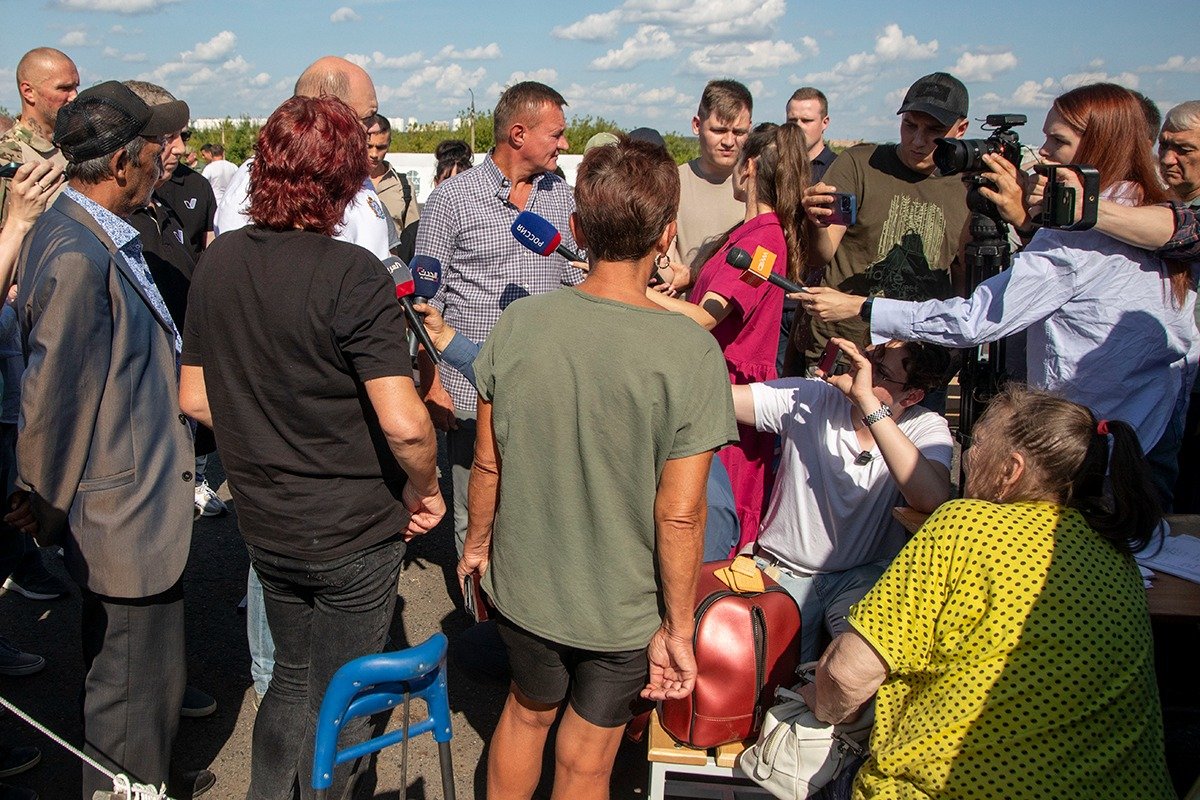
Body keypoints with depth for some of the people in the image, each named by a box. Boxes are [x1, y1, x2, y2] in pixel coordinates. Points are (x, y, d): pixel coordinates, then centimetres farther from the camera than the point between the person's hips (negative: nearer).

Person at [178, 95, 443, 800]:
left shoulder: (219, 260, -1)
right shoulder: (353, 275, -22)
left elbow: (195, 399, 6)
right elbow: (404, 423, -28)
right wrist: (424, 489, -10)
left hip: (265, 523, 6)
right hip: (355, 531, -6)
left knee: (295, 680, 27)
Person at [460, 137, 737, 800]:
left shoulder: (519, 323, -15)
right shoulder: (691, 352, -23)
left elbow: (488, 462, -5)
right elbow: (679, 514, -21)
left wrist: (478, 541, 14)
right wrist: (677, 628, -7)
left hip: (525, 585, 3)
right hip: (624, 609, -3)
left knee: (527, 712, 31)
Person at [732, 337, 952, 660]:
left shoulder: (927, 428, -8)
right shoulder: (808, 398, -7)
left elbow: (932, 499, -31)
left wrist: (866, 399, -33)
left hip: (866, 575, 0)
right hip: (783, 571, 1)